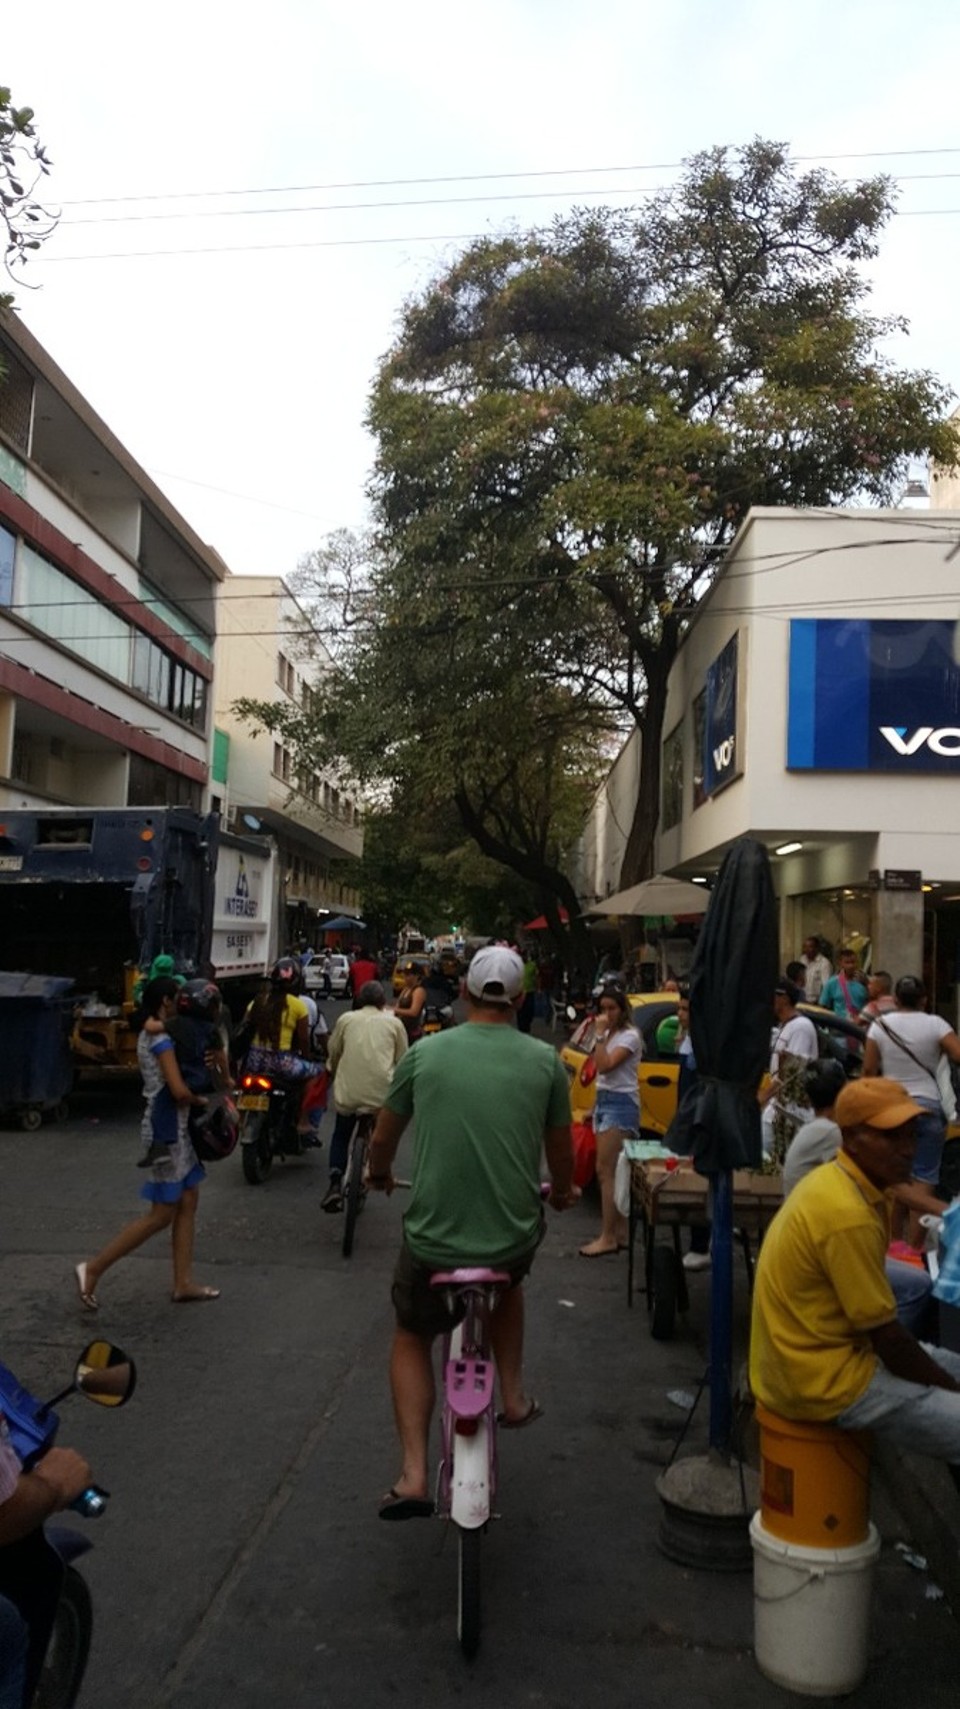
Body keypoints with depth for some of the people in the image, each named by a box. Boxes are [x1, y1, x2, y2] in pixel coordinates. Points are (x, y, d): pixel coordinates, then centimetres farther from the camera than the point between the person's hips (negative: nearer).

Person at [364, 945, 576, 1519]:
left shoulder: (425, 1052, -5)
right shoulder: (545, 1060, -5)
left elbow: (383, 1141, 7)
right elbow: (561, 1154, 7)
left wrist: (380, 1176, 30)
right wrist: (563, 1192, 29)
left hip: (432, 1240, -1)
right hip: (515, 1239, 1)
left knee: (411, 1338, 27)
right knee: (510, 1277, 38)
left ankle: (414, 1475, 15)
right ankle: (514, 1394, 34)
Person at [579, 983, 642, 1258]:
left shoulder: (629, 1036, -10)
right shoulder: (610, 1034, 16)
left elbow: (605, 1066, -22)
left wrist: (600, 1035, -18)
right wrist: (595, 1106, 16)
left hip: (620, 1104, -9)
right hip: (604, 1101, 9)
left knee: (606, 1171, -11)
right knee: (610, 1171, 9)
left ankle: (608, 1238, -8)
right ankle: (619, 1233, 16)